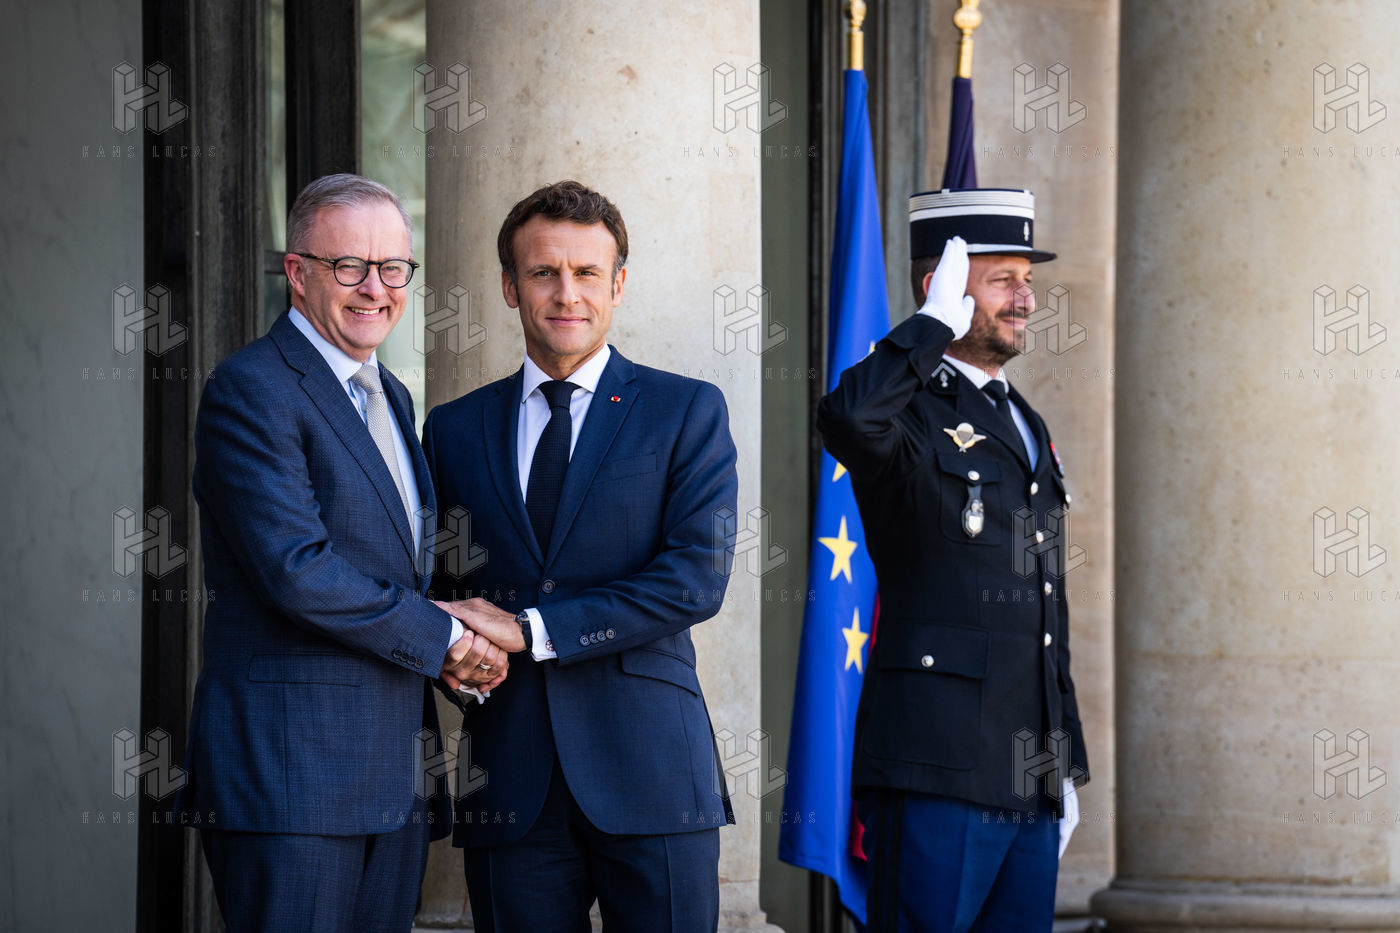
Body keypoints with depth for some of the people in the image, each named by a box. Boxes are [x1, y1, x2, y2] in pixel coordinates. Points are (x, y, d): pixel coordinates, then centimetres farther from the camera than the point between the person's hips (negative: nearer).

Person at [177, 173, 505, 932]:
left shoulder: (389, 397, 20)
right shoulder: (251, 390, -9)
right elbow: (296, 569, -18)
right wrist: (443, 638, -11)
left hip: (395, 778, 8)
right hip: (289, 769, -8)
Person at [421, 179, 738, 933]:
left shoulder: (687, 411, 5)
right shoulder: (455, 429, 15)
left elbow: (697, 579, -6)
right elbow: (432, 586, 18)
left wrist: (532, 631, -11)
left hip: (651, 774, -2)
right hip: (509, 778, 2)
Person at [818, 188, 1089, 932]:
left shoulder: (1027, 427, 20)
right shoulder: (909, 415, -5)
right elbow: (846, 419, -33)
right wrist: (938, 322, -18)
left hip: (1031, 787, 8)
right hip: (936, 779, -8)